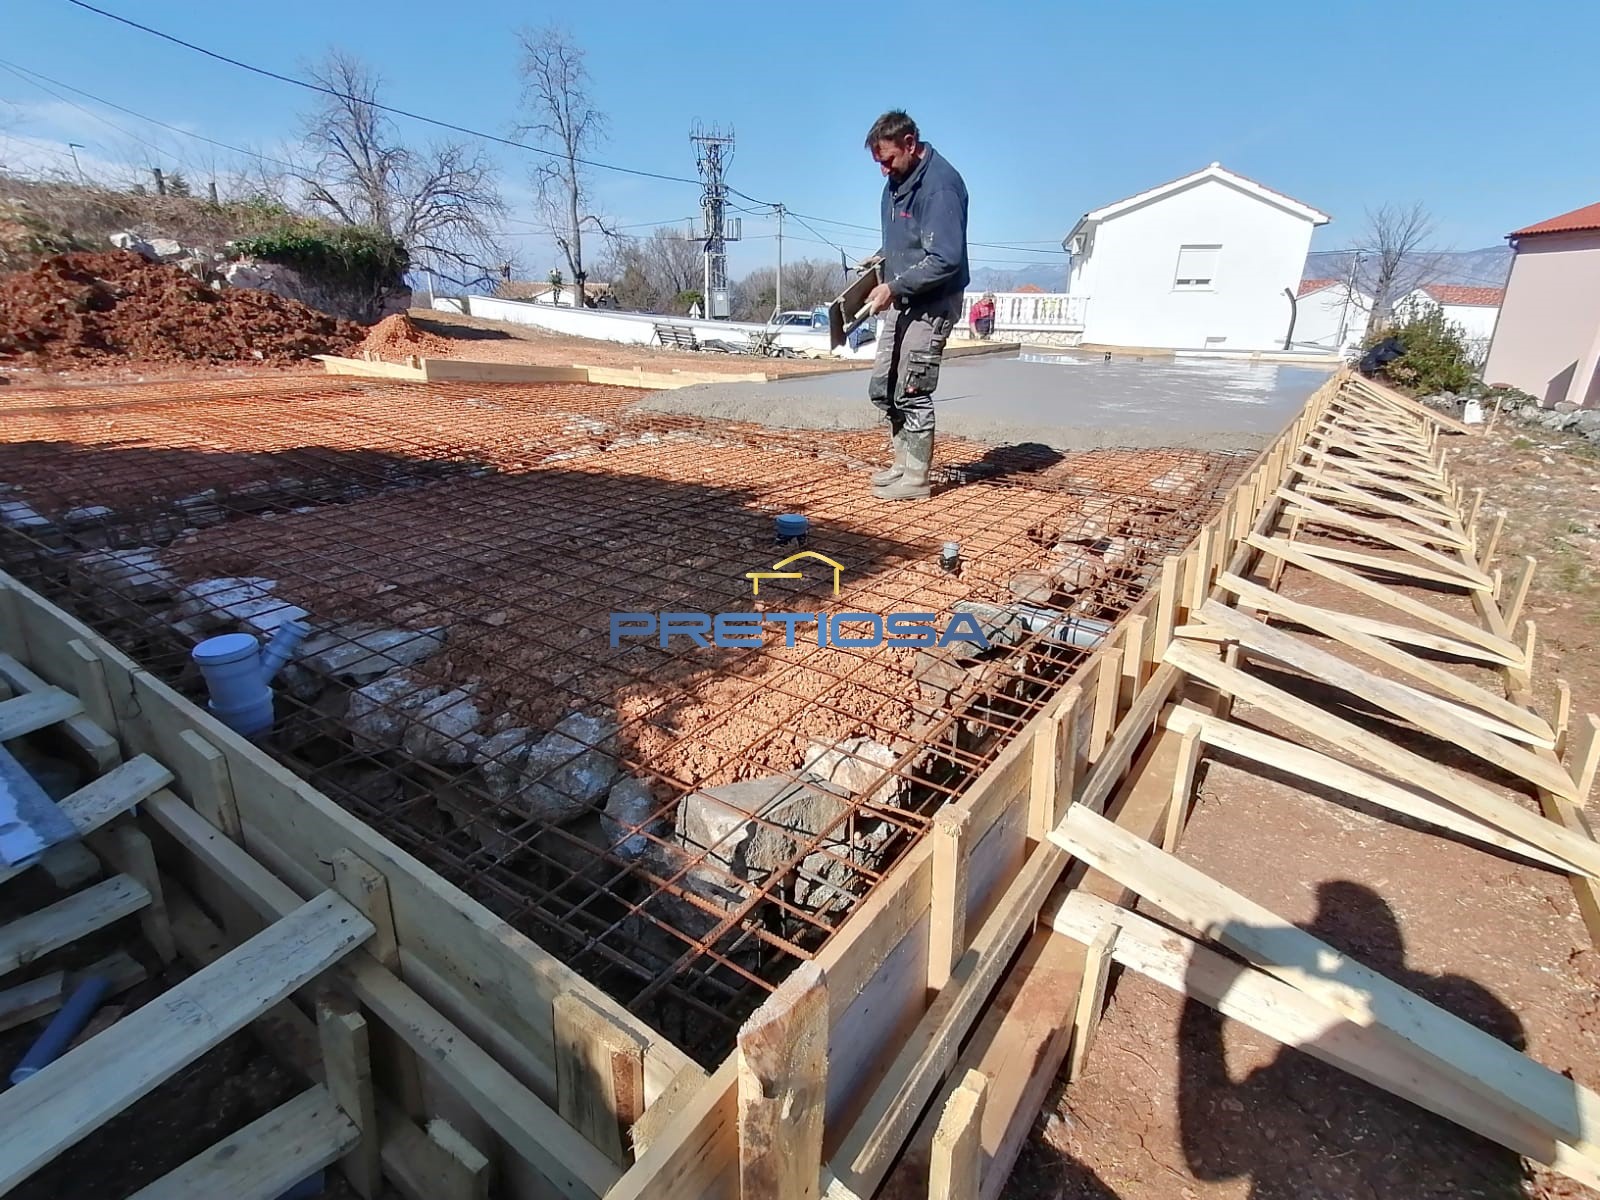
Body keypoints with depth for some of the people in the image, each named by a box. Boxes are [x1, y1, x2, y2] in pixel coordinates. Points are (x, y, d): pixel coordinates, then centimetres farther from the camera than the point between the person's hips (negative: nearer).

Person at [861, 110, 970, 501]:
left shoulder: (940, 185, -18)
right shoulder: (898, 180, 9)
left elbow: (945, 259, -25)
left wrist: (894, 287, -27)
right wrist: (883, 257, 6)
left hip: (931, 304, -10)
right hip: (901, 302, 10)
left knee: (912, 393, -8)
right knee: (883, 388, 12)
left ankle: (916, 479, 3)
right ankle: (903, 464, 23)